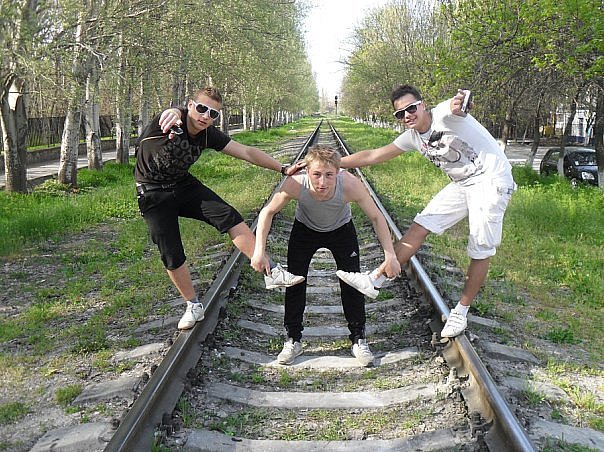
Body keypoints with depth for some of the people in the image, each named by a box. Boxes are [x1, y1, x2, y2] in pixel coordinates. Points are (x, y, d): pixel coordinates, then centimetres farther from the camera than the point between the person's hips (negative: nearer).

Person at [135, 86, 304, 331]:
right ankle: (193, 306, 17)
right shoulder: (172, 120, -22)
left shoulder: (209, 135, -7)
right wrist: (173, 114, -73)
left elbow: (246, 152, -6)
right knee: (172, 256, -4)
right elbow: (171, 113, -47)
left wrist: (283, 168, -11)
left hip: (184, 185, 4)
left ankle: (271, 273, -17)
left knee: (229, 217, -17)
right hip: (154, 195, -4)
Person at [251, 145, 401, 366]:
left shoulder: (350, 185, -39)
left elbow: (376, 217, -23)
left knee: (353, 282, -3)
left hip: (341, 230, 0)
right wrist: (259, 251, -26)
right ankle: (293, 340, 16)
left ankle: (358, 340, 15)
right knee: (294, 280, -1)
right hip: (305, 229, 1)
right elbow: (268, 212, -20)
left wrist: (390, 256, -25)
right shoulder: (295, 184, -38)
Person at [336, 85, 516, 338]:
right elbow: (373, 156, 7)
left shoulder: (443, 114, -18)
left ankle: (461, 311, 14)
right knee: (420, 226, 0)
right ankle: (374, 280, 1)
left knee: (480, 251, -2)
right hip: (462, 185, 7)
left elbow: (456, 107, -43)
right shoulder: (413, 138, 4)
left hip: (492, 180, -7)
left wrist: (459, 100, -69)